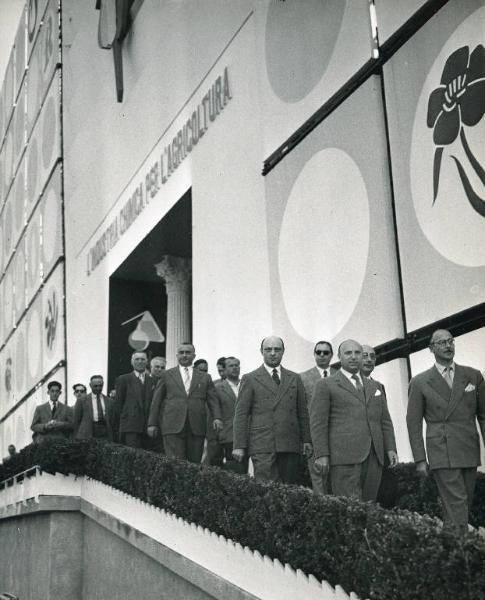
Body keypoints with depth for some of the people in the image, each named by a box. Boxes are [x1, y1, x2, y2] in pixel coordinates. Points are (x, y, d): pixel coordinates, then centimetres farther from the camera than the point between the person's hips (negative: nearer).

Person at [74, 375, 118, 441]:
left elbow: (114, 422, 13)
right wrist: (77, 438, 2)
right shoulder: (81, 400, 8)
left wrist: (115, 440, 8)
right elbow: (76, 421, 7)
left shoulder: (110, 401, 14)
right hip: (87, 437, -2)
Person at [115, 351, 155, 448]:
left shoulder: (152, 381, 15)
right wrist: (126, 418, 4)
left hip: (148, 427, 3)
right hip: (130, 426, -3)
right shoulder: (123, 379, 7)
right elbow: (119, 403, 6)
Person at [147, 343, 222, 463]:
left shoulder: (204, 377, 16)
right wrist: (152, 423, 8)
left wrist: (216, 418, -8)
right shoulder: (167, 375, 14)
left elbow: (213, 400, 10)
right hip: (173, 427, -1)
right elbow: (156, 401, 14)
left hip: (197, 428, 2)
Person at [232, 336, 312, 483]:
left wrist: (306, 440, 10)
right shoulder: (250, 379, 6)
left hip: (290, 445, 3)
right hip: (262, 446, -3)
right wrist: (239, 446, -4)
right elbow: (241, 414, 3)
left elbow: (302, 412, 17)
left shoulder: (295, 378, 16)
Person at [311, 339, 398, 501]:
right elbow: (318, 422, -1)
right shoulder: (326, 385, 6)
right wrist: (321, 455, -10)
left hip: (373, 457, 5)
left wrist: (391, 448, 6)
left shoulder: (373, 386, 22)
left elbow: (385, 420, 19)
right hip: (344, 457, -5)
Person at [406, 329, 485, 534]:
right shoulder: (420, 382, 3)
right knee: (456, 505, -12)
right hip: (442, 454, -3)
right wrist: (420, 459, -2)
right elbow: (414, 422, 3)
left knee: (464, 506, 7)